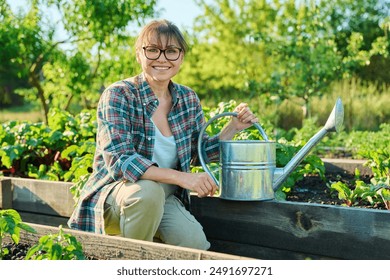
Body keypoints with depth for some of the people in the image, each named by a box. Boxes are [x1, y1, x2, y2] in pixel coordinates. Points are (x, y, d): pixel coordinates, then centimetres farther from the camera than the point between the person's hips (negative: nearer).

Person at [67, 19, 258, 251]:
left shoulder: (189, 99, 2)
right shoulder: (118, 96, -14)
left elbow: (200, 152, 14)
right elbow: (120, 160, -26)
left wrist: (234, 127, -3)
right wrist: (182, 178, -34)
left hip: (165, 199, 4)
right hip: (116, 193, -3)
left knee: (195, 244, -25)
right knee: (148, 190, -37)